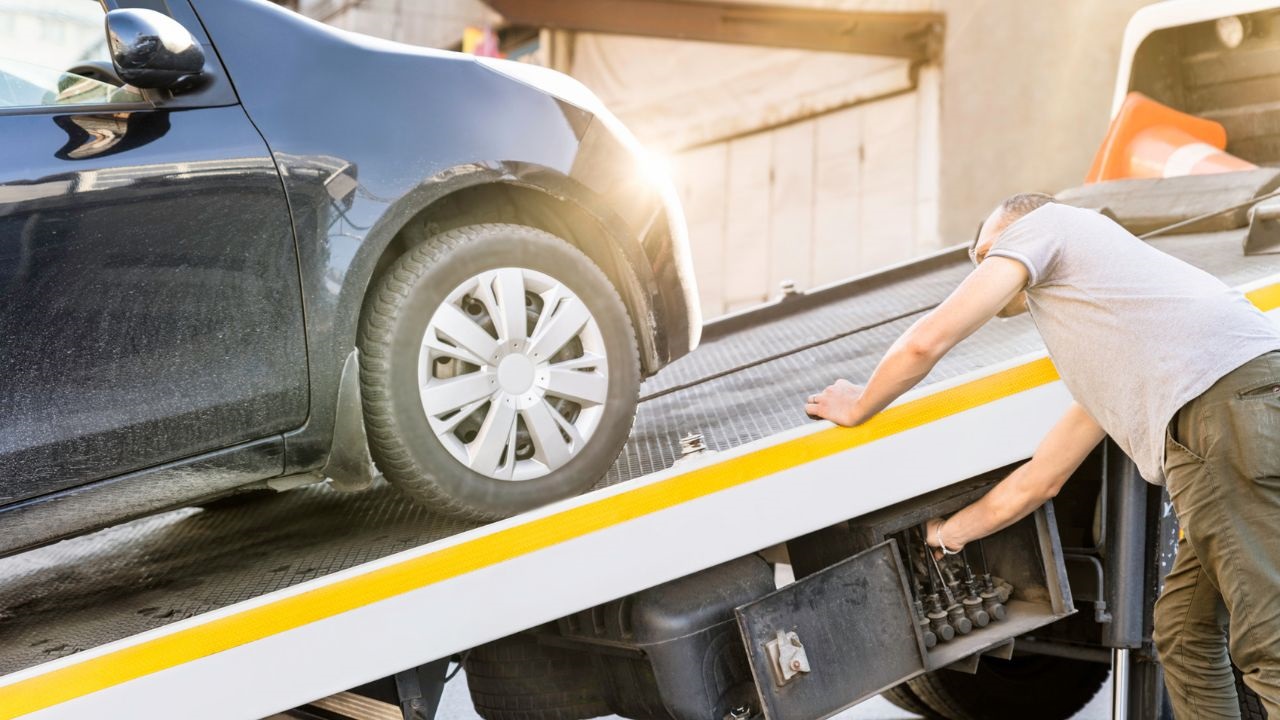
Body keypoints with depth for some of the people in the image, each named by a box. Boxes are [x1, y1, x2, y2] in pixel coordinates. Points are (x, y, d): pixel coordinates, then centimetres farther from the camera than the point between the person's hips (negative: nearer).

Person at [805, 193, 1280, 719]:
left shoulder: (1040, 223, 15)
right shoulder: (1096, 357, 37)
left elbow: (927, 342, 8)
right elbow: (1040, 478, 39)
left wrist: (857, 407, 25)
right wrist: (945, 534, 47)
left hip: (1228, 402, -9)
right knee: (1184, 631, 17)